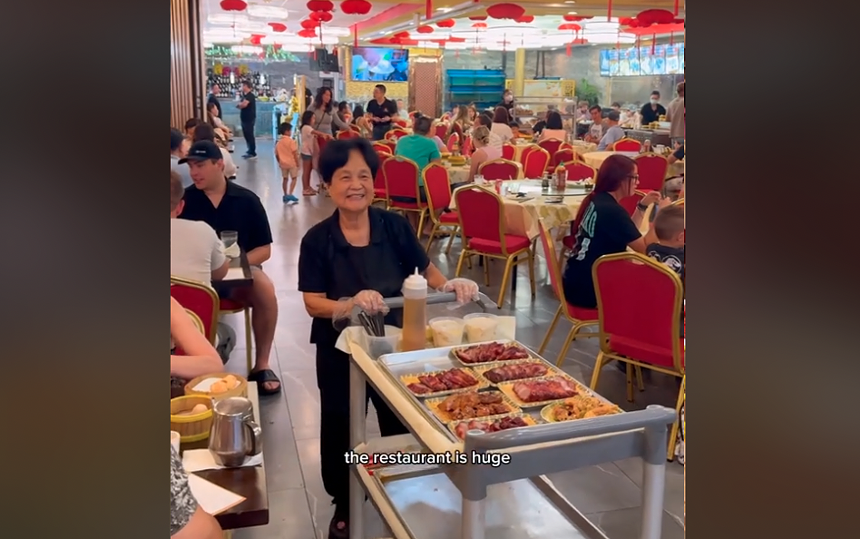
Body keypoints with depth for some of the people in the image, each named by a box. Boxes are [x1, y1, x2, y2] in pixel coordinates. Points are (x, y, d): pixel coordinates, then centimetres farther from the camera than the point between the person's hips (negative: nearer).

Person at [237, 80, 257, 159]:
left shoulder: (250, 95, -15)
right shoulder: (245, 95, 16)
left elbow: (244, 104, -29)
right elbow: (242, 105, 15)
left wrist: (239, 104, -7)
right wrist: (240, 105, -8)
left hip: (249, 118, -10)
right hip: (245, 118, 10)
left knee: (250, 135, -7)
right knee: (246, 135, 15)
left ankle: (253, 153, -4)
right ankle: (250, 151, 23)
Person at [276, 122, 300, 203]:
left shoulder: (279, 142, 4)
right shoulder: (291, 141, -14)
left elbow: (276, 154, 8)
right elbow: (295, 153, -15)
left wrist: (280, 162, 21)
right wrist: (297, 163, -8)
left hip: (283, 163, 6)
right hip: (292, 163, -6)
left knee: (285, 179, 14)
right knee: (294, 178, 3)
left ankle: (285, 195, 17)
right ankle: (290, 194, -8)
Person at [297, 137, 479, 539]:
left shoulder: (394, 226, -10)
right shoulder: (317, 240, -14)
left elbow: (425, 270, 1)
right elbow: (313, 304, -16)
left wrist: (450, 286, -19)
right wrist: (351, 304, -34)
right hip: (340, 349, -1)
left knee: (402, 424, 17)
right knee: (341, 429, 13)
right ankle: (344, 506, 38)